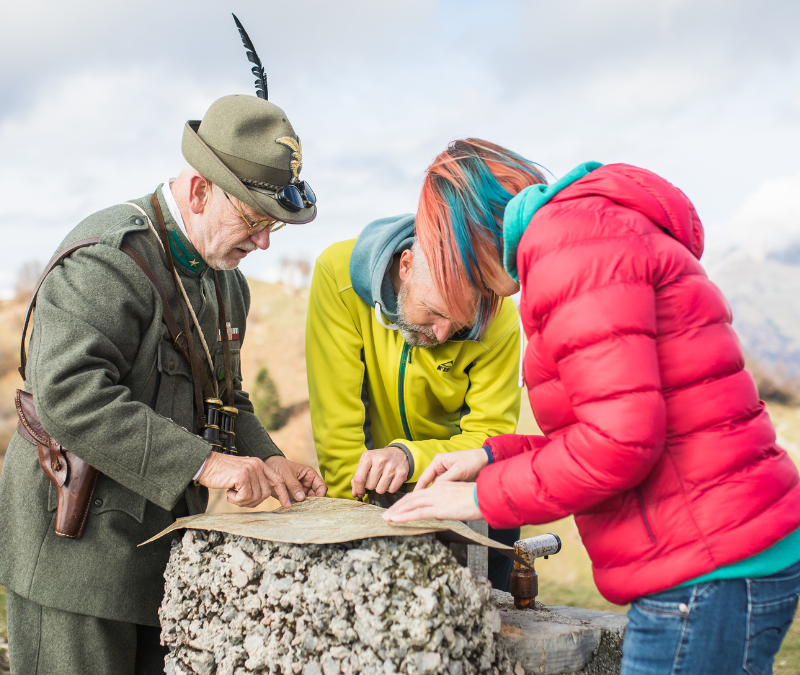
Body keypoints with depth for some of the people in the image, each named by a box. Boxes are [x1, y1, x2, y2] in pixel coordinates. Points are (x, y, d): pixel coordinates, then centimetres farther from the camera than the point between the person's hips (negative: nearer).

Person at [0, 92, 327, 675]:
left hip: (165, 545, 8)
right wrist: (201, 463, -31)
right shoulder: (110, 256, -18)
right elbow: (69, 393, -29)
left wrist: (267, 463, 0)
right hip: (76, 544, -8)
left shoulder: (227, 281, 12)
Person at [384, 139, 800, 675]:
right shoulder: (595, 227, 21)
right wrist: (493, 457, 17)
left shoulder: (568, 235, -12)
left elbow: (621, 438, -21)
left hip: (708, 573, -10)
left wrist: (484, 497, -8)